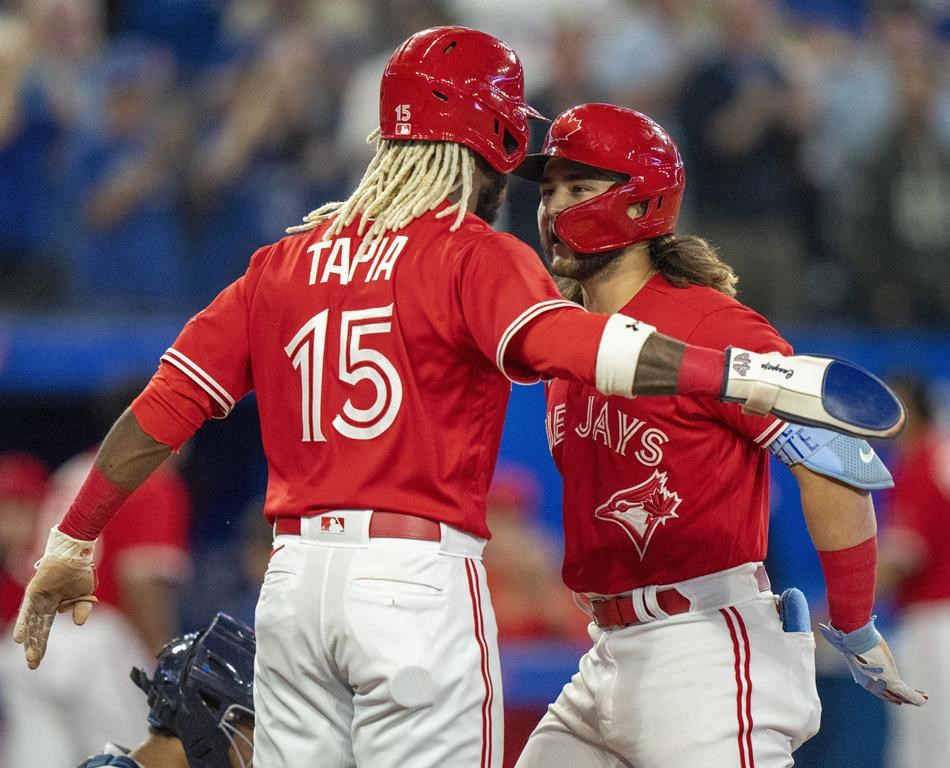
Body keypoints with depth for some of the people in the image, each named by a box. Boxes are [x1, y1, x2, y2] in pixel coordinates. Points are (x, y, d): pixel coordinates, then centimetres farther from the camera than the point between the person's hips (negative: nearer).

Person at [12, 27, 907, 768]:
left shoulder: (288, 261, 13)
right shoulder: (471, 256, -4)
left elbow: (169, 402, 11)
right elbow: (566, 339, -23)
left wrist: (69, 545, 19)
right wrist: (752, 376, -32)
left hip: (295, 572, 6)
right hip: (418, 574, -6)